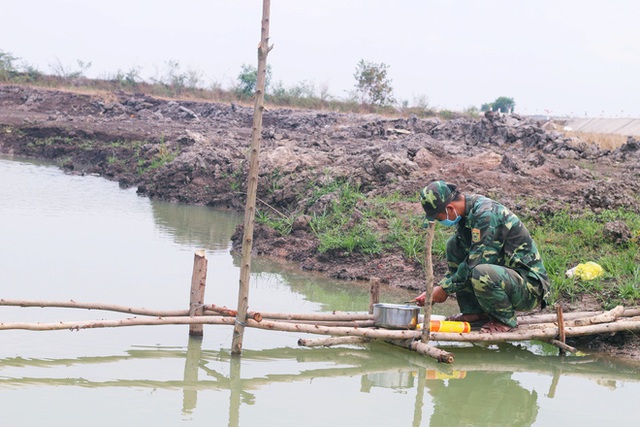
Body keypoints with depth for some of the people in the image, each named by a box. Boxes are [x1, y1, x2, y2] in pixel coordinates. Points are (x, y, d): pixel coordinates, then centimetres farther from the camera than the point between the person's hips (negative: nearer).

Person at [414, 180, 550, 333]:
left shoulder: (486, 214, -23)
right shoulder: (468, 213, 5)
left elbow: (476, 264, -24)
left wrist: (446, 288, -12)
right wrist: (436, 289, 5)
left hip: (531, 288, -9)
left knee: (481, 273, -37)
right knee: (454, 245, 4)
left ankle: (506, 319, -9)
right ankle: (473, 313, 7)